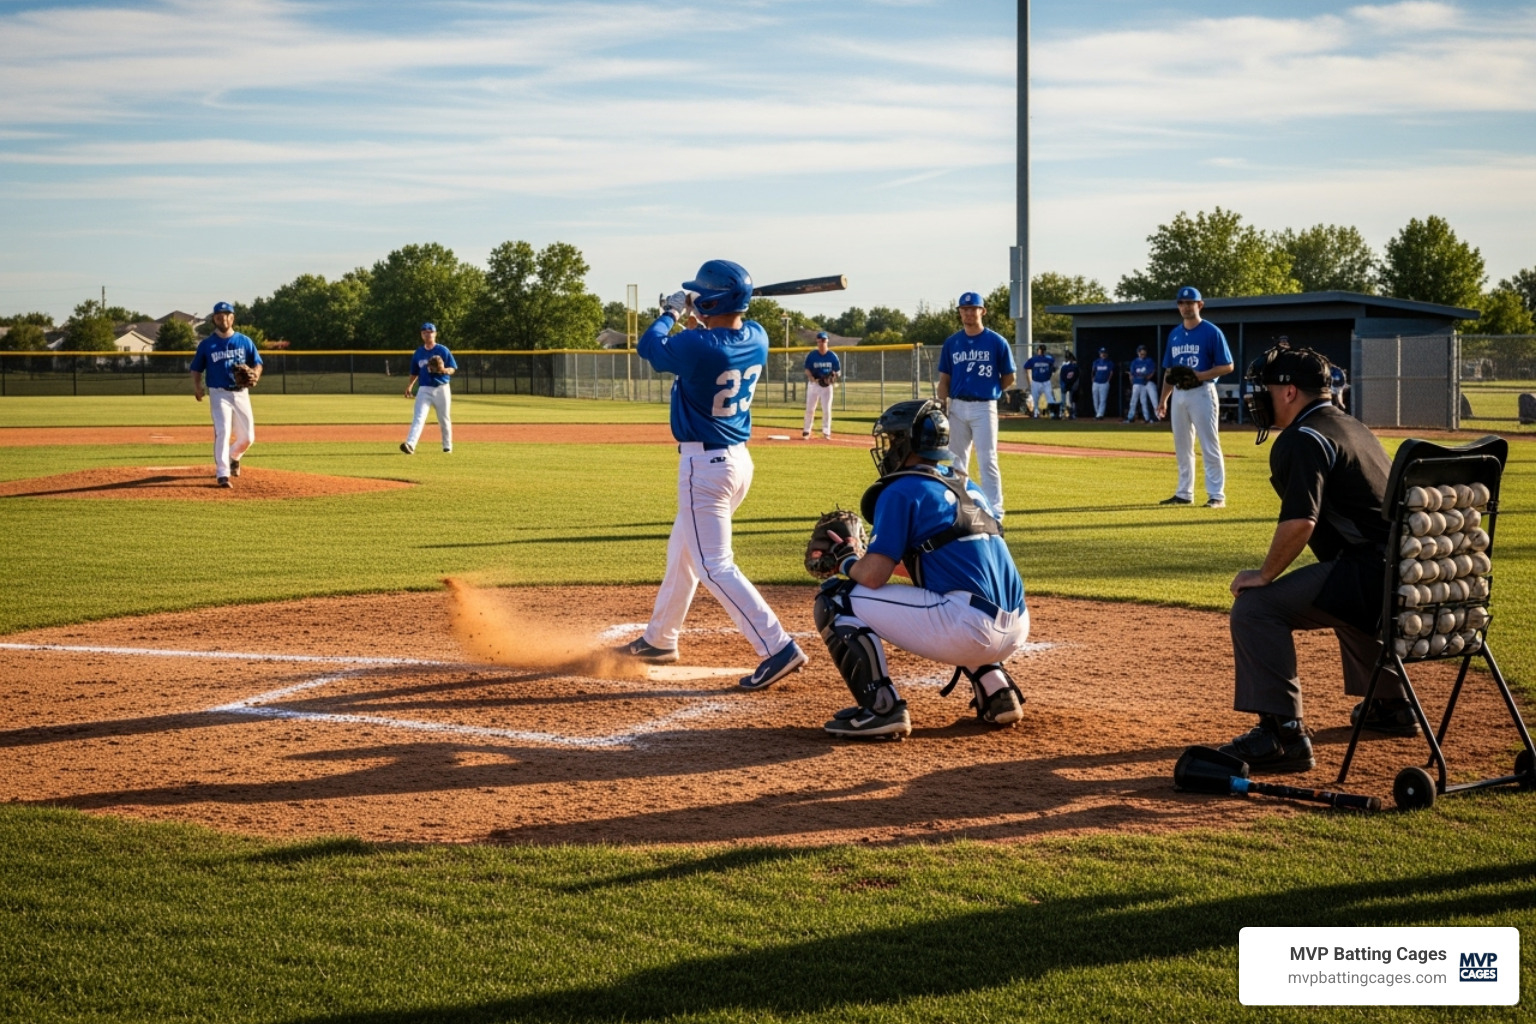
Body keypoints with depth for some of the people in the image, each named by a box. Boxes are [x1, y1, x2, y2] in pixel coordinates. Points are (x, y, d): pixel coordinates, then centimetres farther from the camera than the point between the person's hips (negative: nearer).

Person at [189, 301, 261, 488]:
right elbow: (197, 369, 6)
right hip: (219, 394, -3)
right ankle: (222, 473, -20)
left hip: (241, 393, 3)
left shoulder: (245, 341, 6)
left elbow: (257, 363, 8)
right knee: (222, 432, -19)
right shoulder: (206, 344, 2)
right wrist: (197, 387, -13)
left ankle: (233, 457, 39)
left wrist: (255, 375, -15)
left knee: (248, 437, 7)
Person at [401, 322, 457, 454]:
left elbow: (453, 369, -1)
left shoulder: (443, 350, -1)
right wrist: (409, 386, 4)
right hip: (424, 389, 1)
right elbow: (415, 373, 17)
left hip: (441, 388, -1)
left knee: (444, 419, 7)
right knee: (419, 417, -14)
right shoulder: (419, 353, 9)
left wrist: (443, 370, -22)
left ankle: (447, 445, 23)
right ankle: (410, 444, -28)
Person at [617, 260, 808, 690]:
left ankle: (777, 647, -17)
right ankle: (659, 638, 36)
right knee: (682, 551, 23)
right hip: (739, 459, 9)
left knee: (714, 566, -8)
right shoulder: (757, 339, -1)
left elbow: (649, 346, -2)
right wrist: (698, 314, 21)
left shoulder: (696, 346, -22)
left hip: (704, 465, -9)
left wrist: (671, 312, 13)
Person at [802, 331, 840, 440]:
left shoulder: (832, 356, -1)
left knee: (827, 409, -2)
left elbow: (838, 370, 5)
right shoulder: (811, 355, -2)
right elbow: (807, 369, -3)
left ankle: (826, 432, 6)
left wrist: (834, 376, -17)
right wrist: (812, 378, -23)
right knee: (809, 409, 2)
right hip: (813, 384, 0)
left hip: (827, 385, 0)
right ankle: (806, 432, 11)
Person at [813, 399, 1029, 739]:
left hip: (969, 628, -8)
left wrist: (846, 561, 15)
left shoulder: (901, 491, -1)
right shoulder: (965, 484, 22)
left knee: (834, 599, 2)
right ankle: (996, 691, 23)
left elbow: (873, 575, -9)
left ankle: (881, 709, -8)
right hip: (1016, 632, 8)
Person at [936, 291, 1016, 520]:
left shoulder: (997, 342, -3)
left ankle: (994, 511, -4)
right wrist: (942, 407, 0)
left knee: (987, 460, -7)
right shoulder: (952, 342, 7)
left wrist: (988, 390, 8)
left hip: (984, 407, -4)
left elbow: (1009, 378, 3)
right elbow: (944, 379, 8)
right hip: (957, 407, 4)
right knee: (957, 460, 10)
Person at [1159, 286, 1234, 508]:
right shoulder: (1174, 334, 13)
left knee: (1210, 447, -7)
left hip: (1202, 393, -7)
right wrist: (1163, 398, 13)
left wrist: (1200, 375, -20)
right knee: (1182, 447, 11)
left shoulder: (1211, 332, -7)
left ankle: (1217, 495, -7)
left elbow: (1227, 366, -9)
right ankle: (1184, 494, 18)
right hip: (1179, 394, 7)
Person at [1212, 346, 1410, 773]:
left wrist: (1265, 574, -9)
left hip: (1374, 574, -10)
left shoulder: (1302, 439, -10)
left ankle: (1282, 735, -21)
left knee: (1255, 606, -14)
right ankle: (1391, 705, 48)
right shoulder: (1353, 427, 21)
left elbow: (1299, 522, -22)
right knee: (1342, 593, 42)